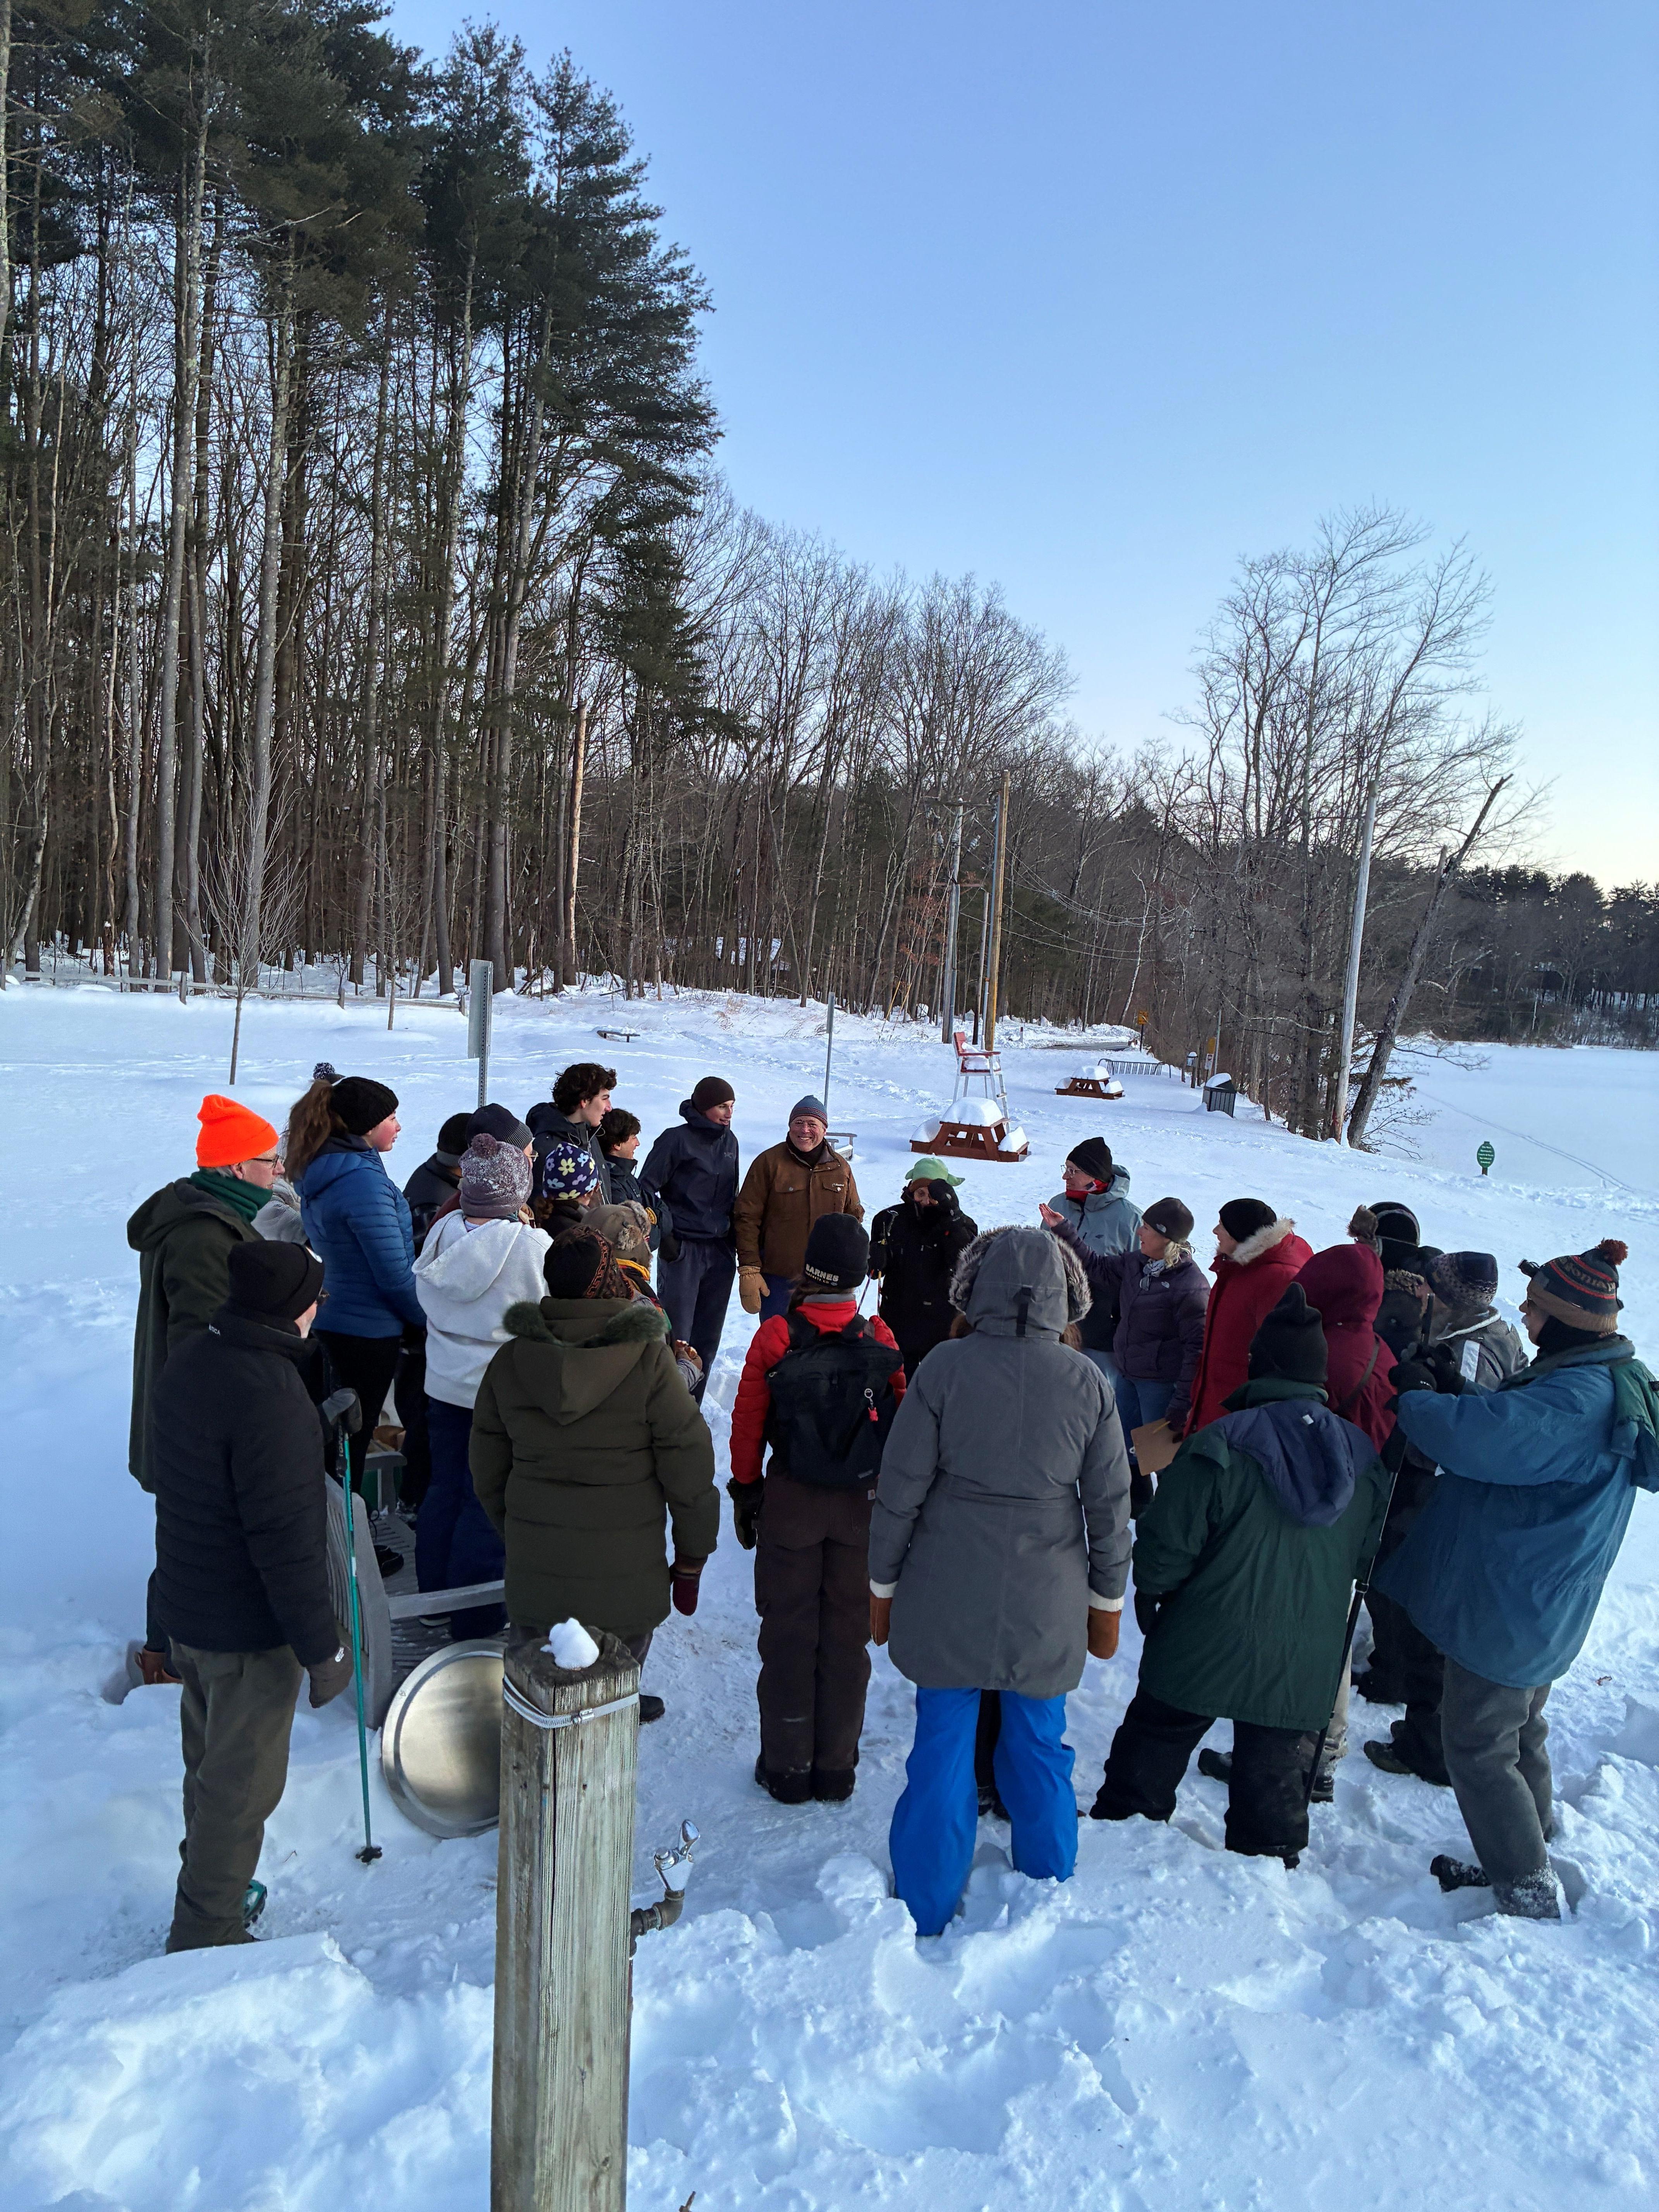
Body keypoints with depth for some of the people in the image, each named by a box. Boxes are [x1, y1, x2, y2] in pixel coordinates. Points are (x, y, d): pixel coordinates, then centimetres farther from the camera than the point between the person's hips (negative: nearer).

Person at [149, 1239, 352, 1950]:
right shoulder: (269, 1396, -29)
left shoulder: (186, 1363, 0)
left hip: (186, 1607, 9)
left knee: (209, 1763, 26)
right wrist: (322, 1647, -19)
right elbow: (285, 1537, -27)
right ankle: (206, 1937, 24)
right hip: (250, 1628, -9)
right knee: (242, 1784, 9)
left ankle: (211, 1886, 44)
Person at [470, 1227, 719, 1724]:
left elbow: (487, 1476, 9)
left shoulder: (510, 1360, -2)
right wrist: (692, 1561, 2)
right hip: (624, 1567, -3)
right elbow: (689, 1470, -10)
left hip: (535, 1562, 3)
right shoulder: (648, 1359, -14)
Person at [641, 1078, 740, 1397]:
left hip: (721, 1251, 6)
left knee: (708, 1338, 9)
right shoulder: (677, 1139, -9)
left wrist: (737, 1242, 14)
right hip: (683, 1250, -6)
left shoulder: (729, 1142, 11)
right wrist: (666, 1233, -10)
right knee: (676, 1338, -6)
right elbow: (646, 1188, -6)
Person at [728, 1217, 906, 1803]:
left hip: (790, 1502, -1)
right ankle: (836, 1768, 25)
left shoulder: (775, 1338, -14)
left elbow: (747, 1424, -6)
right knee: (847, 1633, 14)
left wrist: (746, 1491, 7)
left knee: (789, 1633, 12)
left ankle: (787, 1766, 22)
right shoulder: (881, 1342, -9)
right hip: (864, 1508, 2)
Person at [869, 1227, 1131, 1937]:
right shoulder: (1088, 1382, -7)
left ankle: (924, 1913, 24)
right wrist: (1107, 1600, 12)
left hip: (947, 1599, -1)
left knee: (942, 1747, 11)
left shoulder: (945, 1367, -12)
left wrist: (883, 1584, 5)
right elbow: (1110, 1504, -1)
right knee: (1041, 1747, 19)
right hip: (1047, 1608, 2)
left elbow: (901, 1488, -8)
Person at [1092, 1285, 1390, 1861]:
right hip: (1305, 1662, 4)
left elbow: (1168, 1541, -16)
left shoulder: (1220, 1446, -20)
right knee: (1276, 1768, 19)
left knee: (1154, 1745, 16)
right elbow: (1365, 1554, 10)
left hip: (1206, 1645, -3)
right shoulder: (1364, 1459, -2)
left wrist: (1150, 1590, 3)